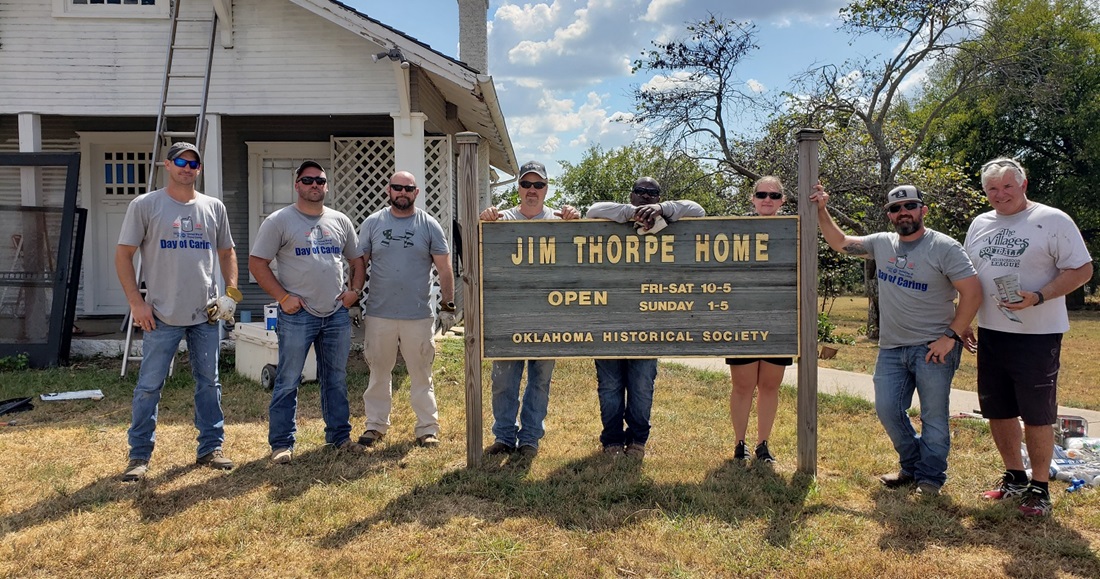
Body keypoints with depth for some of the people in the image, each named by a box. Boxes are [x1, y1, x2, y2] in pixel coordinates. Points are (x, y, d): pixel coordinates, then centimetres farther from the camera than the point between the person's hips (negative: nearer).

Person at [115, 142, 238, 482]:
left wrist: (232, 290, 2)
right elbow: (123, 254, -2)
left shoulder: (214, 208, 9)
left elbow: (226, 253, 17)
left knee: (209, 382, 11)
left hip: (206, 314, 3)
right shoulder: (145, 205, -2)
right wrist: (136, 301, -9)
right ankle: (139, 456, 16)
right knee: (149, 386, 3)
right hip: (162, 316, -3)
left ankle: (211, 448, 22)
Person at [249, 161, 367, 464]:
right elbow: (257, 263, -4)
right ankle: (281, 444, 12)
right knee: (288, 382, 1)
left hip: (337, 314, 5)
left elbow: (357, 260, 20)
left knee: (336, 380, 13)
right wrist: (283, 296, -11)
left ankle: (340, 436, 25)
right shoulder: (279, 221, -2)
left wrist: (355, 290, 4)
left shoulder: (341, 221, 12)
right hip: (298, 315, -4)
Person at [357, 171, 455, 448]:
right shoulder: (372, 223, 6)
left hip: (418, 315, -1)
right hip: (378, 314, 2)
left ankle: (427, 428, 15)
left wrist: (448, 299, -2)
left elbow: (444, 267, 3)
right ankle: (376, 425, 24)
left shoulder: (429, 225, 3)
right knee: (378, 372, 11)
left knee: (421, 374, 6)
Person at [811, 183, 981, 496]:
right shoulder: (881, 244, 7)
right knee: (887, 410, 7)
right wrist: (821, 210, 4)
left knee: (934, 417, 3)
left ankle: (930, 478, 19)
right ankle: (912, 466, 28)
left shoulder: (944, 247, -10)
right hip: (891, 348, 5)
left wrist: (951, 336, -16)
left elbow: (972, 293, -12)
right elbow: (840, 242, 16)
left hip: (933, 348, -5)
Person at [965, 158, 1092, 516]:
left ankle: (1039, 488, 18)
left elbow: (1082, 270, -9)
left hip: (1037, 335, -6)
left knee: (1037, 415, 2)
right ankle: (1014, 479, 30)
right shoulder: (980, 225, 11)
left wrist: (1037, 297, -22)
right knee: (997, 412, 13)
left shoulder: (1052, 220, -6)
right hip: (990, 334, 6)